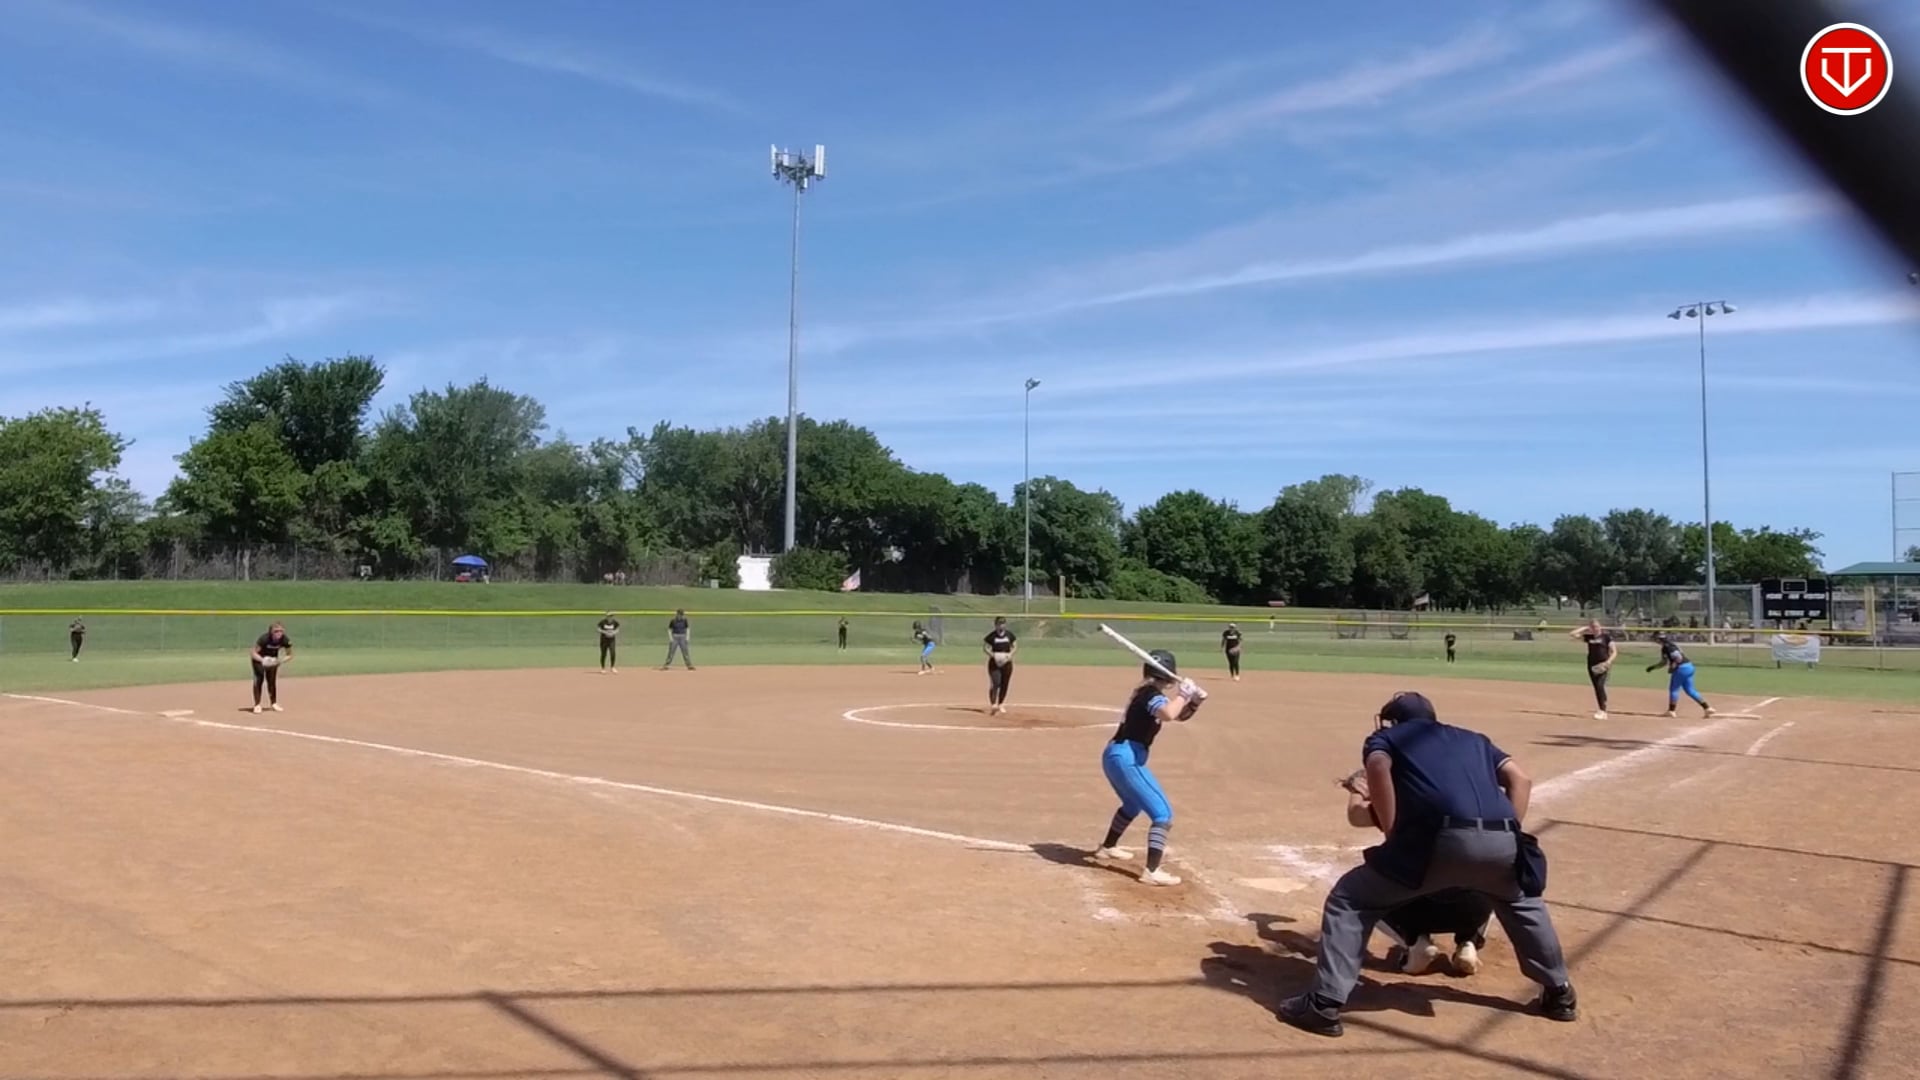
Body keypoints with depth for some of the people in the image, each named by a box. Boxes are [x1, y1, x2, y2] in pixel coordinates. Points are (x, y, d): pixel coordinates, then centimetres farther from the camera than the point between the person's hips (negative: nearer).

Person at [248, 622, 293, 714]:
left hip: (273, 659, 3)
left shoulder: (285, 640, -28)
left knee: (272, 680, 4)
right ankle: (257, 705, -7)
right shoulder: (264, 638, -37)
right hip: (259, 658, -3)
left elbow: (290, 655, -15)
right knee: (259, 679, -12)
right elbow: (253, 653, -30)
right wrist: (263, 660, -45)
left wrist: (280, 661, -33)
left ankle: (273, 703, 16)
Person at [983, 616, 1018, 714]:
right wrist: (993, 655, -17)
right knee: (995, 683, -17)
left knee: (1004, 684, 6)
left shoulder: (1009, 634, 3)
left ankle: (1000, 705, 20)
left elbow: (1015, 646, 9)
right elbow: (984, 647, -2)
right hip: (994, 662, -3)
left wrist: (1010, 654, -10)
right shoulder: (991, 635, -5)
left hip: (1007, 662, 3)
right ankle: (993, 704, -18)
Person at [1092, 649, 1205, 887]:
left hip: (1116, 755, 10)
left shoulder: (1147, 692, 15)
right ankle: (1151, 871, -17)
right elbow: (1168, 714, -35)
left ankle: (1107, 847, 50)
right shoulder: (1152, 693, -13)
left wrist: (1194, 701, 4)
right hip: (1126, 758, -10)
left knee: (1133, 804, 35)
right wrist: (1183, 694, -19)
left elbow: (1178, 716, 22)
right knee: (1163, 814, -10)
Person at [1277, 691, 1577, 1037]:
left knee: (1350, 900, 11)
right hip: (1501, 841, 5)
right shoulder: (1474, 738, 37)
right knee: (1522, 901, 40)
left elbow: (1378, 767, 1)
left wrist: (1392, 834, 3)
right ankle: (1560, 993, 44)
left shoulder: (1386, 736, 25)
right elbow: (1519, 779, 22)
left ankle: (1324, 1004, 1)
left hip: (1442, 839, -5)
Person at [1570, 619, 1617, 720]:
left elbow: (1614, 651, -4)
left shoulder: (1606, 636, -1)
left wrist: (1609, 661, -19)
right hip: (1592, 666, 5)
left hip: (1602, 666, -5)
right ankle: (1602, 711, 13)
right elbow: (1572, 634, 7)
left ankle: (1602, 710, -16)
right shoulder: (1588, 637, 10)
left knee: (1600, 686, -18)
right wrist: (1585, 628, 6)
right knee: (1597, 688, 7)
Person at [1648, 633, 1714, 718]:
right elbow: (1664, 661, 28)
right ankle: (1708, 708, 13)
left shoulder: (1668, 647, -14)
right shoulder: (1664, 648, 17)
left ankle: (1671, 711, 8)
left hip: (1682, 669, -10)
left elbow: (1679, 658, -23)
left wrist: (1672, 667, -18)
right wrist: (1652, 666, 22)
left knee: (1673, 689, 2)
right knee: (1690, 690, 14)